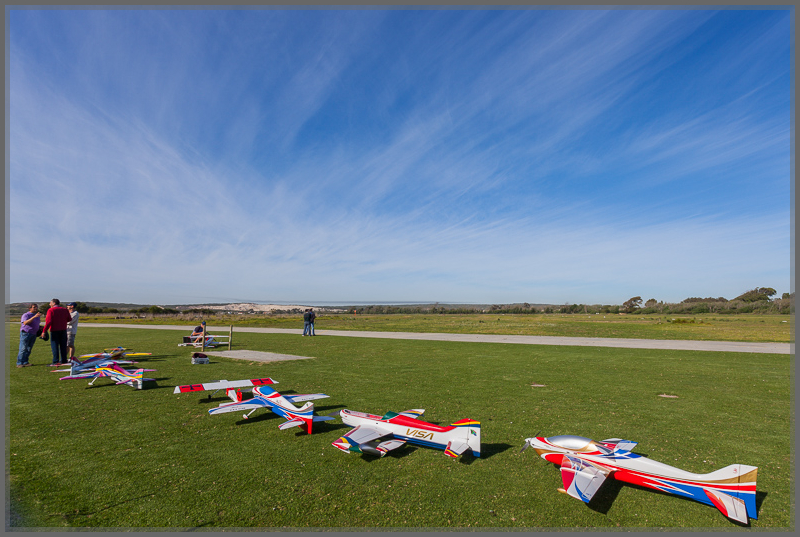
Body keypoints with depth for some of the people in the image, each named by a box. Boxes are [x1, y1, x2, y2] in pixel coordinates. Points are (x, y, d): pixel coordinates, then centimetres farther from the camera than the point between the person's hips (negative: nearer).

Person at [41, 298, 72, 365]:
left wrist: (44, 331, -11)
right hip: (63, 330, 5)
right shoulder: (64, 309, 8)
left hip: (54, 330, -5)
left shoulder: (51, 310, -7)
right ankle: (64, 360, 12)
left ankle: (55, 361, -4)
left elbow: (48, 321, -15)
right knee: (63, 345, 9)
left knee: (54, 345, -2)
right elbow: (69, 319, 10)